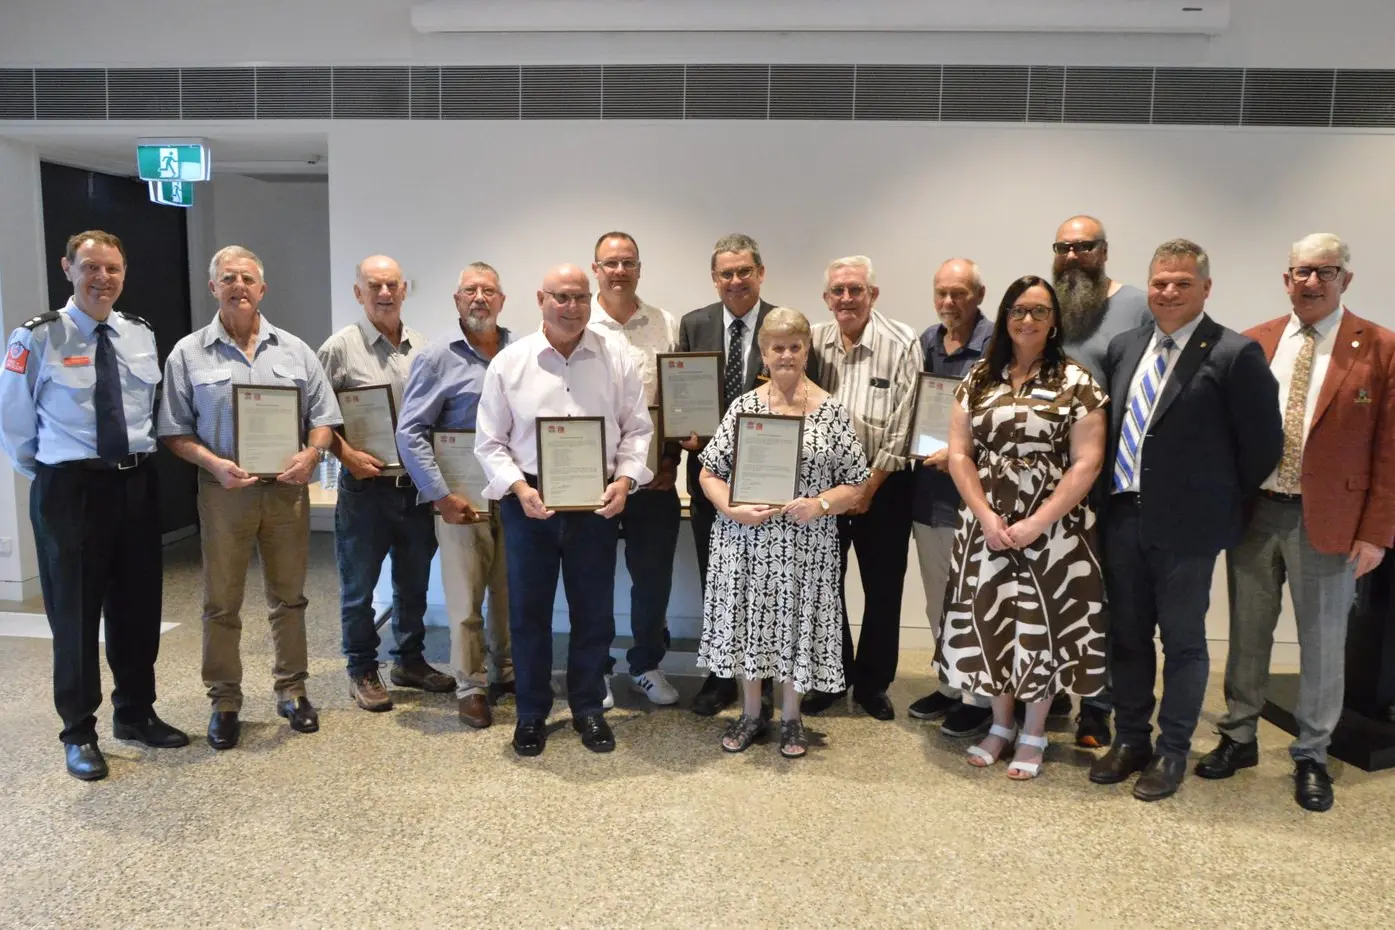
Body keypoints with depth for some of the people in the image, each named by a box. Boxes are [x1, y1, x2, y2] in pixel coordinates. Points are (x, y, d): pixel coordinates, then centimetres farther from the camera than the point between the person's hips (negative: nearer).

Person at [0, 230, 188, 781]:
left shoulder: (141, 334, 6)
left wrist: (139, 460, 10)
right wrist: (50, 474, 3)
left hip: (136, 484, 4)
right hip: (70, 488, -4)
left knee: (139, 606, 13)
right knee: (75, 611, 4)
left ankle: (136, 714, 30)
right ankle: (78, 733, 20)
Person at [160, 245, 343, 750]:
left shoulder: (294, 350, 8)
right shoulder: (188, 354, 2)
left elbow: (323, 416, 8)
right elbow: (175, 430, 0)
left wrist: (311, 454, -11)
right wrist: (214, 464, -16)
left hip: (287, 489, 2)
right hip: (224, 491, -1)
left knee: (289, 598, 11)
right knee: (221, 604, 6)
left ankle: (292, 691, 24)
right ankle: (224, 703, 19)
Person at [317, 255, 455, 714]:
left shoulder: (421, 347, 8)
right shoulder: (341, 347, -5)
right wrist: (346, 454, -14)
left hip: (417, 485, 4)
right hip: (365, 486, -4)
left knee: (414, 582, 16)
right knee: (358, 586, 7)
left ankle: (409, 661, 32)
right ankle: (362, 672, 22)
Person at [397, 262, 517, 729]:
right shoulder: (437, 357, -3)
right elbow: (411, 431, -6)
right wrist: (441, 494, -11)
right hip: (463, 501, -3)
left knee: (511, 594, 14)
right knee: (466, 601, 3)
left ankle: (506, 673, 32)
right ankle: (471, 688, 19)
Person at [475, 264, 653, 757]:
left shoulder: (617, 359, 2)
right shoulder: (509, 362, -1)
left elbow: (636, 430, 5)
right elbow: (490, 442, 0)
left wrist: (624, 480, -10)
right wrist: (519, 488, -14)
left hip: (597, 504, 1)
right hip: (529, 504, -1)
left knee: (594, 611, 10)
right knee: (528, 611, 8)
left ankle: (588, 708, 28)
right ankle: (531, 713, 26)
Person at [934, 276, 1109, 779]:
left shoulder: (1076, 382, -4)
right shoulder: (978, 379, 6)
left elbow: (1087, 463, -9)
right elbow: (959, 454, 2)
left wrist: (1036, 524, -15)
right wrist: (986, 517, -10)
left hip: (1052, 528, -3)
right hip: (986, 526, 3)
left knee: (1042, 624, 5)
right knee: (991, 621, 9)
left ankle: (1034, 733, 24)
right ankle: (1000, 724, 29)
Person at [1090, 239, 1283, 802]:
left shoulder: (1234, 354, -9)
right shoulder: (1124, 348, 8)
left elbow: (1263, 443, -6)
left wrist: (1221, 501, 2)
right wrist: (1111, 498, 9)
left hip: (1185, 525, -5)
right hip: (1123, 518, 5)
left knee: (1182, 643, 9)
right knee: (1127, 637, 15)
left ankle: (1172, 753, 24)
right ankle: (1130, 740, 31)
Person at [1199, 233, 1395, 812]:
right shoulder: (1253, 345, 4)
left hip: (1328, 520, -2)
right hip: (1254, 512, 3)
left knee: (1322, 644, 9)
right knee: (1248, 634, 14)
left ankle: (1311, 757, 27)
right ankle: (1239, 737, 31)